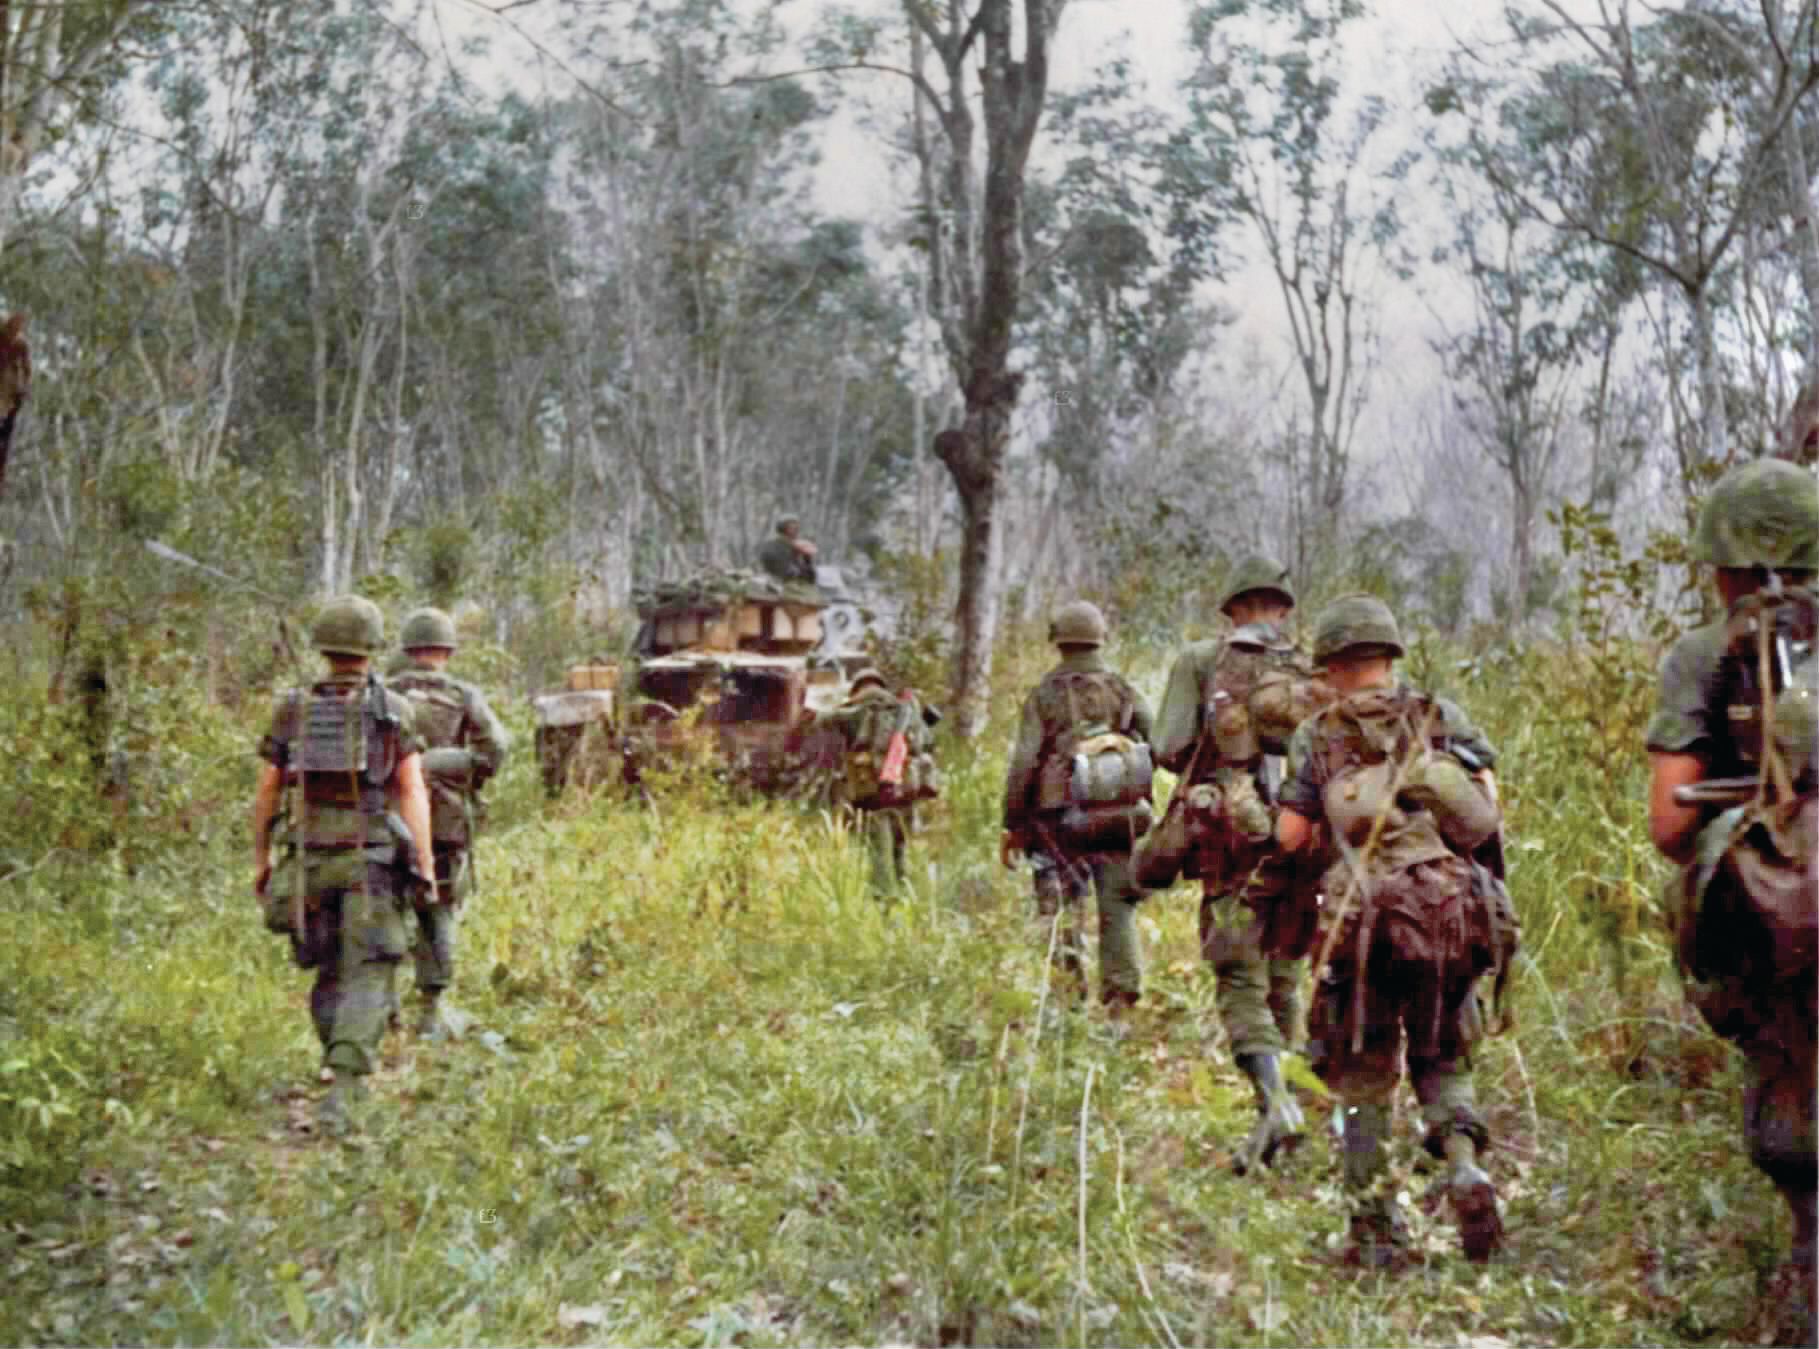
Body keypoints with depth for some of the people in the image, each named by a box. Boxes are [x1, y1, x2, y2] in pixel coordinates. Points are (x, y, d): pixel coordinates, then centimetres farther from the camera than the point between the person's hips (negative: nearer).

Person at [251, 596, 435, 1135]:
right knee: (366, 977, -4)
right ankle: (342, 1089, -19)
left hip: (313, 859, 3)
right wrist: (425, 864, -8)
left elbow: (267, 792, 7)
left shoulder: (293, 708, 5)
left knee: (330, 972, 18)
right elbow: (412, 789, -8)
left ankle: (346, 1073, 28)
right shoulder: (393, 710, -2)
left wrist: (260, 857, 18)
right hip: (372, 860, -3)